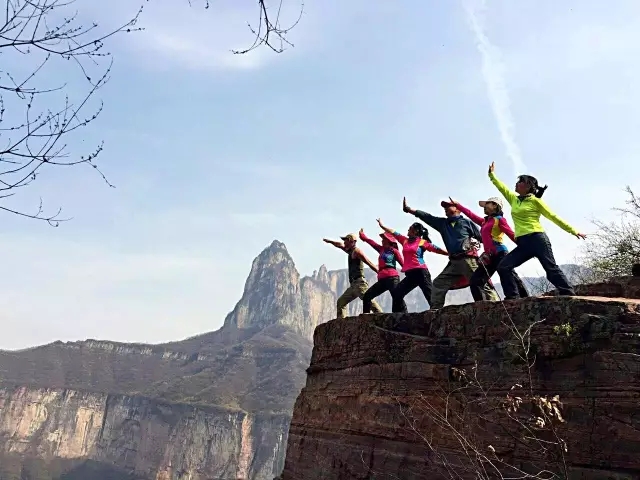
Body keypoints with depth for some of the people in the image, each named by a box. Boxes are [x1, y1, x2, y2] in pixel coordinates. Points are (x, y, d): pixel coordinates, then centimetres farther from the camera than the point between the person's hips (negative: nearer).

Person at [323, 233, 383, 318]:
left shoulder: (356, 251, -6)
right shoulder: (350, 251, 21)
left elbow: (369, 263, -14)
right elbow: (340, 245, 40)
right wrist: (329, 241, 44)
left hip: (359, 283, -10)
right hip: (353, 285, 10)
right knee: (341, 302, 12)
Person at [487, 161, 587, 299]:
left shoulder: (535, 200, 3)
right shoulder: (514, 199, 20)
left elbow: (554, 217, 4)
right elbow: (501, 187, 33)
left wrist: (573, 231, 4)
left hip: (537, 239, -6)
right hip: (523, 244, 6)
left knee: (551, 269, -12)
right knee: (503, 267, -5)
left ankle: (569, 296, -13)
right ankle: (512, 297, -4)